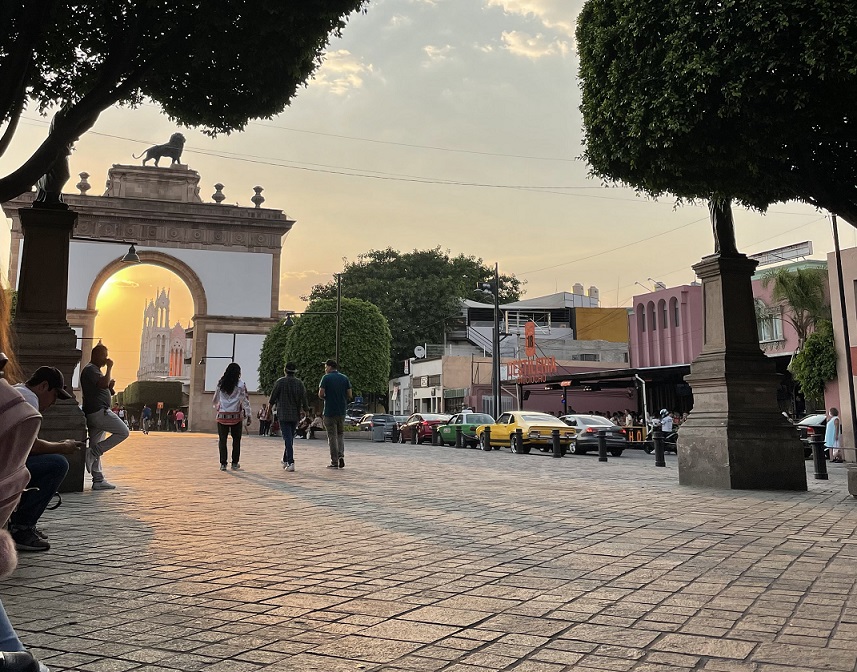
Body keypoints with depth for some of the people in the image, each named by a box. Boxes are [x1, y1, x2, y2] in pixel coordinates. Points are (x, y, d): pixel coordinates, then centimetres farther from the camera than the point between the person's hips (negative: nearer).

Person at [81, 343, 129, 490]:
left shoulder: (94, 369, 24)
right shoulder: (90, 369, -8)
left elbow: (104, 388, 28)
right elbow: (104, 383, -24)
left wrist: (110, 386, 6)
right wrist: (109, 367, -12)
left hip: (95, 413, 11)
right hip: (99, 411, -11)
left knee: (96, 449, 8)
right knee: (123, 432, -9)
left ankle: (98, 481, 9)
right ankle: (92, 453, -11)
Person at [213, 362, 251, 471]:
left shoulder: (220, 383, 5)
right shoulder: (240, 384, -4)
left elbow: (215, 399, 16)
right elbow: (245, 400, -6)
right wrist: (248, 415, -1)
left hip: (222, 415, 2)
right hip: (236, 415, -2)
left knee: (222, 440, 6)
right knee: (236, 440, 11)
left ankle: (223, 463, 5)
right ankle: (235, 463, 14)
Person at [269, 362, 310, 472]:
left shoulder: (280, 382, -7)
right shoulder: (299, 383, 1)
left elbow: (273, 397, -2)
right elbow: (304, 398, 0)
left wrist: (270, 406, 18)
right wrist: (305, 408, 16)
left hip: (283, 414, -3)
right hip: (295, 415, 3)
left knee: (288, 439, -6)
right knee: (290, 438, 17)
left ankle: (291, 463, -14)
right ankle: (285, 460, 27)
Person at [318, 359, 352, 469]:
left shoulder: (326, 378, -6)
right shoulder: (345, 378, 6)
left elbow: (321, 394, -13)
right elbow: (349, 395, 4)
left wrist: (326, 398, 8)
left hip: (330, 411, -4)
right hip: (342, 411, 4)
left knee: (332, 436, 1)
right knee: (340, 434, 16)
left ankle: (334, 462, 2)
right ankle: (341, 455, -3)